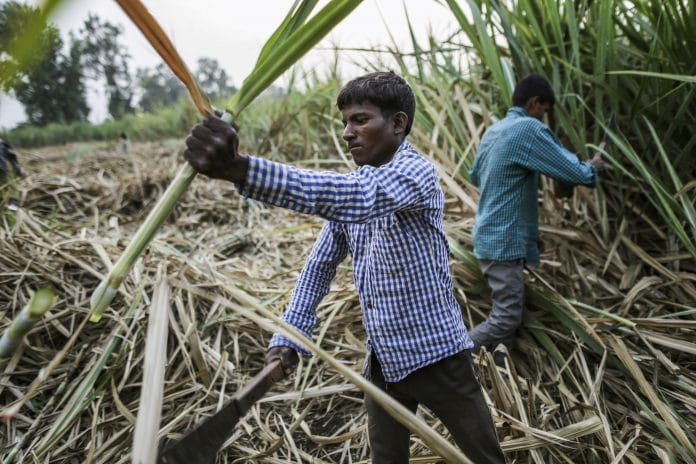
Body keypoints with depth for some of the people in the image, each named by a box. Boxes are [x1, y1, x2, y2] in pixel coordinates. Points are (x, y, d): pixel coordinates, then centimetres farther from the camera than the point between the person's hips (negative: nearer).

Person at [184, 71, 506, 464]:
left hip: (434, 353, -6)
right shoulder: (354, 183, 5)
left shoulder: (415, 172, -20)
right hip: (382, 358, 6)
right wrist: (289, 336, -4)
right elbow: (321, 263, 8)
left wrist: (238, 169, -52)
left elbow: (355, 198, -41)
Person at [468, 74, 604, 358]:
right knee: (507, 318, -5)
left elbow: (475, 176, 27)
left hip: (490, 237, 10)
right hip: (504, 242, -10)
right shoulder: (529, 129, -14)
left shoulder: (492, 131, 12)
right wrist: (592, 167, 8)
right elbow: (572, 172, -13)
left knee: (505, 311, 14)